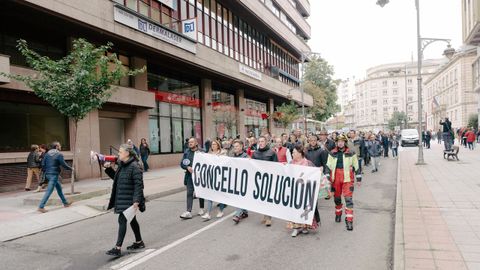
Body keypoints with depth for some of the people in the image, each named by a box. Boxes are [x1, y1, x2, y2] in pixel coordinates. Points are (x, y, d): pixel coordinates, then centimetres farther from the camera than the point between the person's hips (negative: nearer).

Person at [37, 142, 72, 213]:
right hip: (54, 174, -8)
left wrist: (44, 172, 20)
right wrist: (71, 168, 4)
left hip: (48, 174, 8)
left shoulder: (47, 153, 10)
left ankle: (65, 203, 27)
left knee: (59, 187, 19)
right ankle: (41, 207, -7)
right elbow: (64, 165, -11)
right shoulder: (59, 154, -11)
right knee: (49, 191, -6)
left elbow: (43, 163, 9)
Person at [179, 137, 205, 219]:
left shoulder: (201, 152, -5)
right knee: (189, 193, -3)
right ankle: (188, 212, -4)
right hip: (190, 175, 2)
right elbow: (182, 163, 4)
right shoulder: (186, 152, 6)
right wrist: (187, 167, -13)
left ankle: (202, 209, 29)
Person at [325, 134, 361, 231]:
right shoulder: (332, 153, 4)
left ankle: (349, 220, -5)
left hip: (347, 179, -2)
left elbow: (356, 166, 6)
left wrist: (359, 178, 6)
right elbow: (328, 166, 7)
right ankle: (338, 214, 38)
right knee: (336, 197, 15)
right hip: (335, 178, 2)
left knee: (348, 199, -9)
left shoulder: (351, 153, 0)